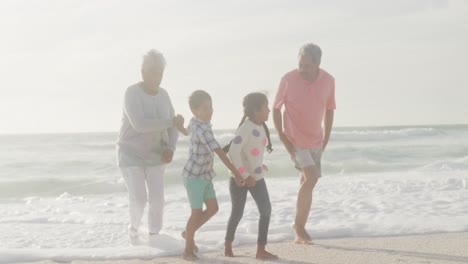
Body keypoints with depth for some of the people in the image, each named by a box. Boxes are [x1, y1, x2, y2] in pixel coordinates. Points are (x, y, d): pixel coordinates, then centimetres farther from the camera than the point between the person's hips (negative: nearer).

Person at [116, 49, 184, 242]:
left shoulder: (163, 95, -2)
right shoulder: (132, 93, -22)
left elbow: (173, 127, 4)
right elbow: (139, 124, -34)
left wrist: (170, 148, -15)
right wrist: (171, 121, -28)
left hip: (154, 155, 5)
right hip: (131, 154, -5)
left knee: (157, 199, -4)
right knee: (138, 199, -12)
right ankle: (134, 227, 19)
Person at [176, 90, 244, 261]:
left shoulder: (195, 123, 3)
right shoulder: (202, 130, -27)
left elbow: (186, 132, 26)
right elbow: (220, 152, -32)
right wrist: (235, 173, -35)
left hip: (205, 175, 9)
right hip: (194, 175, -9)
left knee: (213, 208, 8)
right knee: (197, 212, -5)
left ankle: (188, 232, 27)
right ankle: (188, 250, 7)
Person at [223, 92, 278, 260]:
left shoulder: (261, 127, 3)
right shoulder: (246, 128, -22)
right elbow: (233, 151, -28)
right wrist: (245, 175, -26)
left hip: (256, 177, 7)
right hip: (239, 177, -7)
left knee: (266, 210, 0)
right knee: (237, 213, 4)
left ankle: (261, 249, 4)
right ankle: (228, 245, 26)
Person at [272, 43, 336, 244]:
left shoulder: (328, 81, -4)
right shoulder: (288, 80, -13)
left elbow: (329, 109, 9)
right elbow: (276, 108, -4)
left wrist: (326, 137, 5)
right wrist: (282, 137, -9)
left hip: (315, 141, 5)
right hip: (295, 140, -4)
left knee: (307, 183, 9)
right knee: (311, 178, -19)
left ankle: (299, 230, 20)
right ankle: (299, 224, -4)